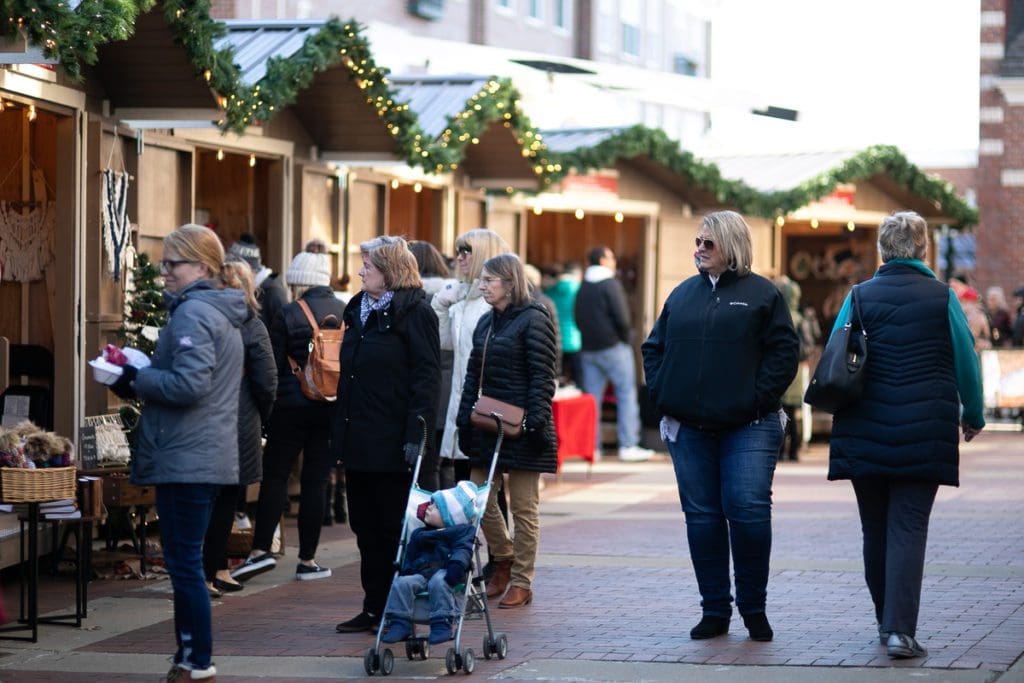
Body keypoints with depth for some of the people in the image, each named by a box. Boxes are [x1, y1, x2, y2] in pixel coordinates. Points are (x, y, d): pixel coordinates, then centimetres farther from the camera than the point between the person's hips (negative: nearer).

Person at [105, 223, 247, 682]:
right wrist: (140, 378, 12)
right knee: (186, 561, 15)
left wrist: (137, 380, -10)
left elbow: (188, 383, -23)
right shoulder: (221, 314, 17)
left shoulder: (193, 313, -14)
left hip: (185, 459, -10)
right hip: (210, 457, 10)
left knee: (183, 562, -6)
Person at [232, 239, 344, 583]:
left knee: (274, 476, 3)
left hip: (292, 407, -3)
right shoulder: (347, 313, 4)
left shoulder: (289, 314, -7)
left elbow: (272, 367, -5)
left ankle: (261, 549, -7)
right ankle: (307, 560, 7)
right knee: (315, 480, 6)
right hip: (332, 410, 3)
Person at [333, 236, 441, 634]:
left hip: (391, 443, -8)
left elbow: (426, 377, -13)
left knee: (394, 529, -1)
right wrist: (340, 429, 15)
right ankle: (374, 608, 18)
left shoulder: (414, 313, -9)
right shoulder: (359, 310, 15)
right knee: (365, 527, 11)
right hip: (358, 438, 8)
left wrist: (416, 433, -20)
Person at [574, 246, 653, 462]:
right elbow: (622, 319, -16)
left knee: (592, 397, 7)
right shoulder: (611, 285, -9)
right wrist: (625, 339, -1)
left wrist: (589, 339, 13)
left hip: (588, 349, 7)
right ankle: (627, 445, -5)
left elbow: (578, 320, 13)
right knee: (626, 394, -1)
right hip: (613, 347, -7)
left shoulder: (582, 288, 12)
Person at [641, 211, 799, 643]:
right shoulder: (683, 294, 14)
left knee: (748, 510, -10)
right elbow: (654, 347, 19)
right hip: (689, 428, 5)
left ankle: (754, 607, 5)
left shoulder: (762, 294, 0)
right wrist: (660, 393, 6)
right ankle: (714, 610, 13)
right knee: (702, 516, 5)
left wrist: (758, 399, -12)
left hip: (748, 428, -4)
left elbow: (785, 351, -5)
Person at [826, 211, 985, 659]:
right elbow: (966, 362, 2)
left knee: (875, 529, 14)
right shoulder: (942, 298, -2)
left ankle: (887, 622, 24)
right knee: (908, 528, -3)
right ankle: (901, 630, -15)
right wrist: (973, 416, 17)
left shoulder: (859, 298, 1)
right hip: (925, 433, -2)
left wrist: (842, 409, 20)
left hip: (866, 433, 2)